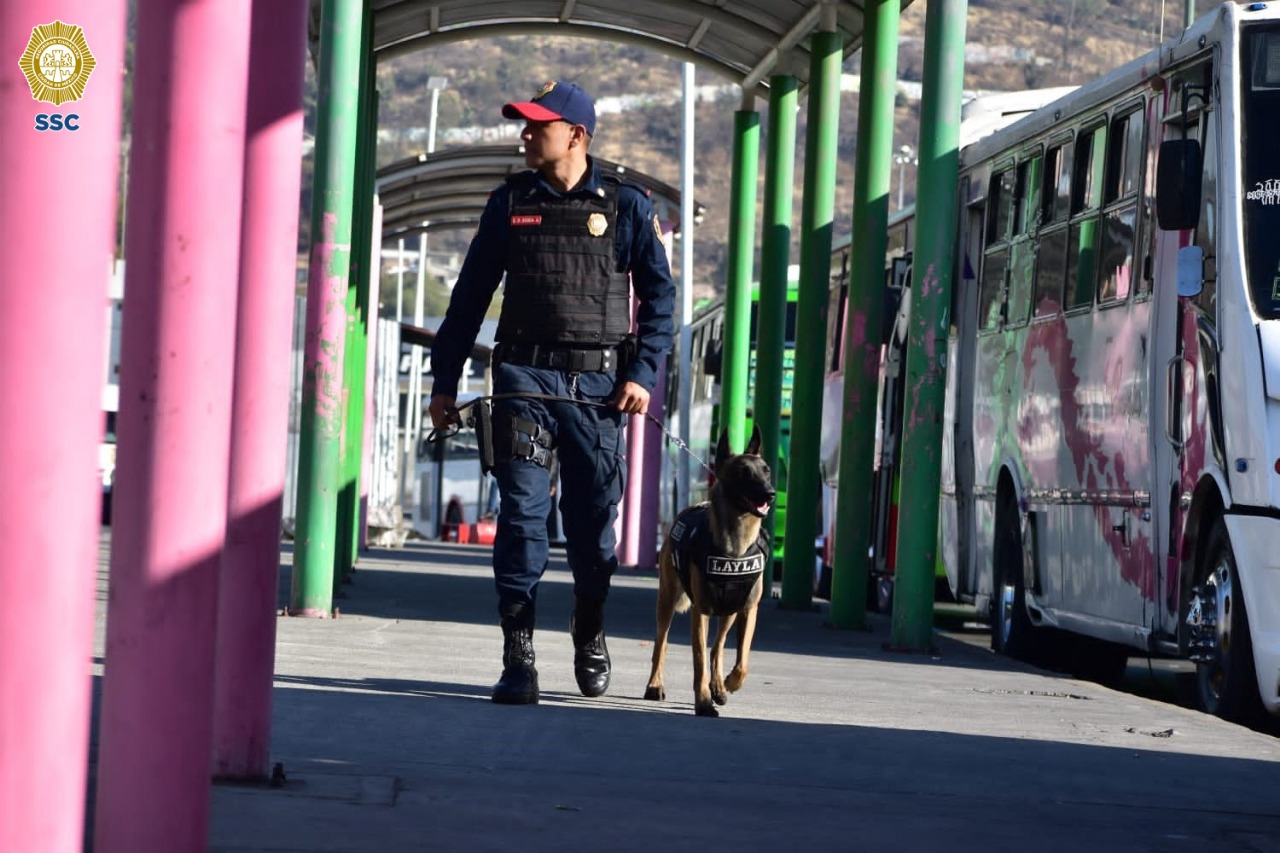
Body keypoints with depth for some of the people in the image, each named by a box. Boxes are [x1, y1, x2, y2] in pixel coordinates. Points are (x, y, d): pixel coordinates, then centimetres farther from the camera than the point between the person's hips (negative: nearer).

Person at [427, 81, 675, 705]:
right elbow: (470, 295, 13)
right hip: (525, 377, 1)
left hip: (597, 383, -1)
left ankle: (589, 636, 29)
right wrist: (444, 381, 10)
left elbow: (658, 293, 6)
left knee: (594, 518, 5)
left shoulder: (625, 206, 4)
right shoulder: (511, 203, 9)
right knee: (522, 513, -7)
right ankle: (518, 658, -7)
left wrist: (642, 373, -5)